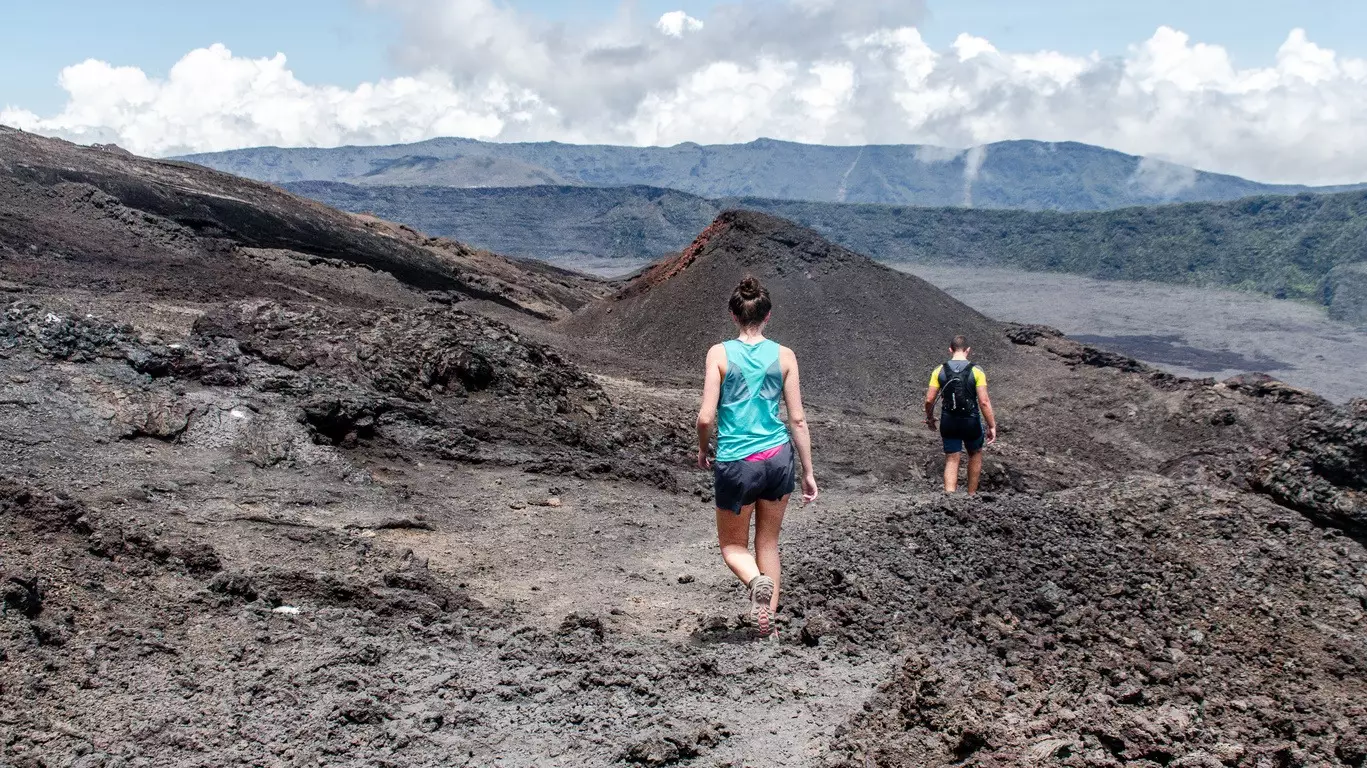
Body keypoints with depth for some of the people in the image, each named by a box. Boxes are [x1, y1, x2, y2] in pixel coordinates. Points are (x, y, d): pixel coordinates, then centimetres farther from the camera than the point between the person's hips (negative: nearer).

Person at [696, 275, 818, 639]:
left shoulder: (719, 354, -7)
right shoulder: (784, 356, -1)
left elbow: (706, 417, -10)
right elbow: (797, 420, 0)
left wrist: (703, 450, 10)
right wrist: (808, 472, 8)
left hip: (735, 463, -2)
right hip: (778, 459, 2)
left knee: (732, 544, 15)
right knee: (768, 543, 19)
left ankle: (757, 581, -16)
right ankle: (768, 622, 18)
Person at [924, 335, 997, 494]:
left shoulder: (939, 371, -4)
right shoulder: (976, 371, -10)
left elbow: (929, 399, -4)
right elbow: (984, 401, -14)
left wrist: (929, 418, 14)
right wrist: (992, 426, -6)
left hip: (948, 422, 1)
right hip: (971, 421, -1)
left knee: (951, 461, 9)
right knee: (975, 455, 23)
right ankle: (971, 495, 30)